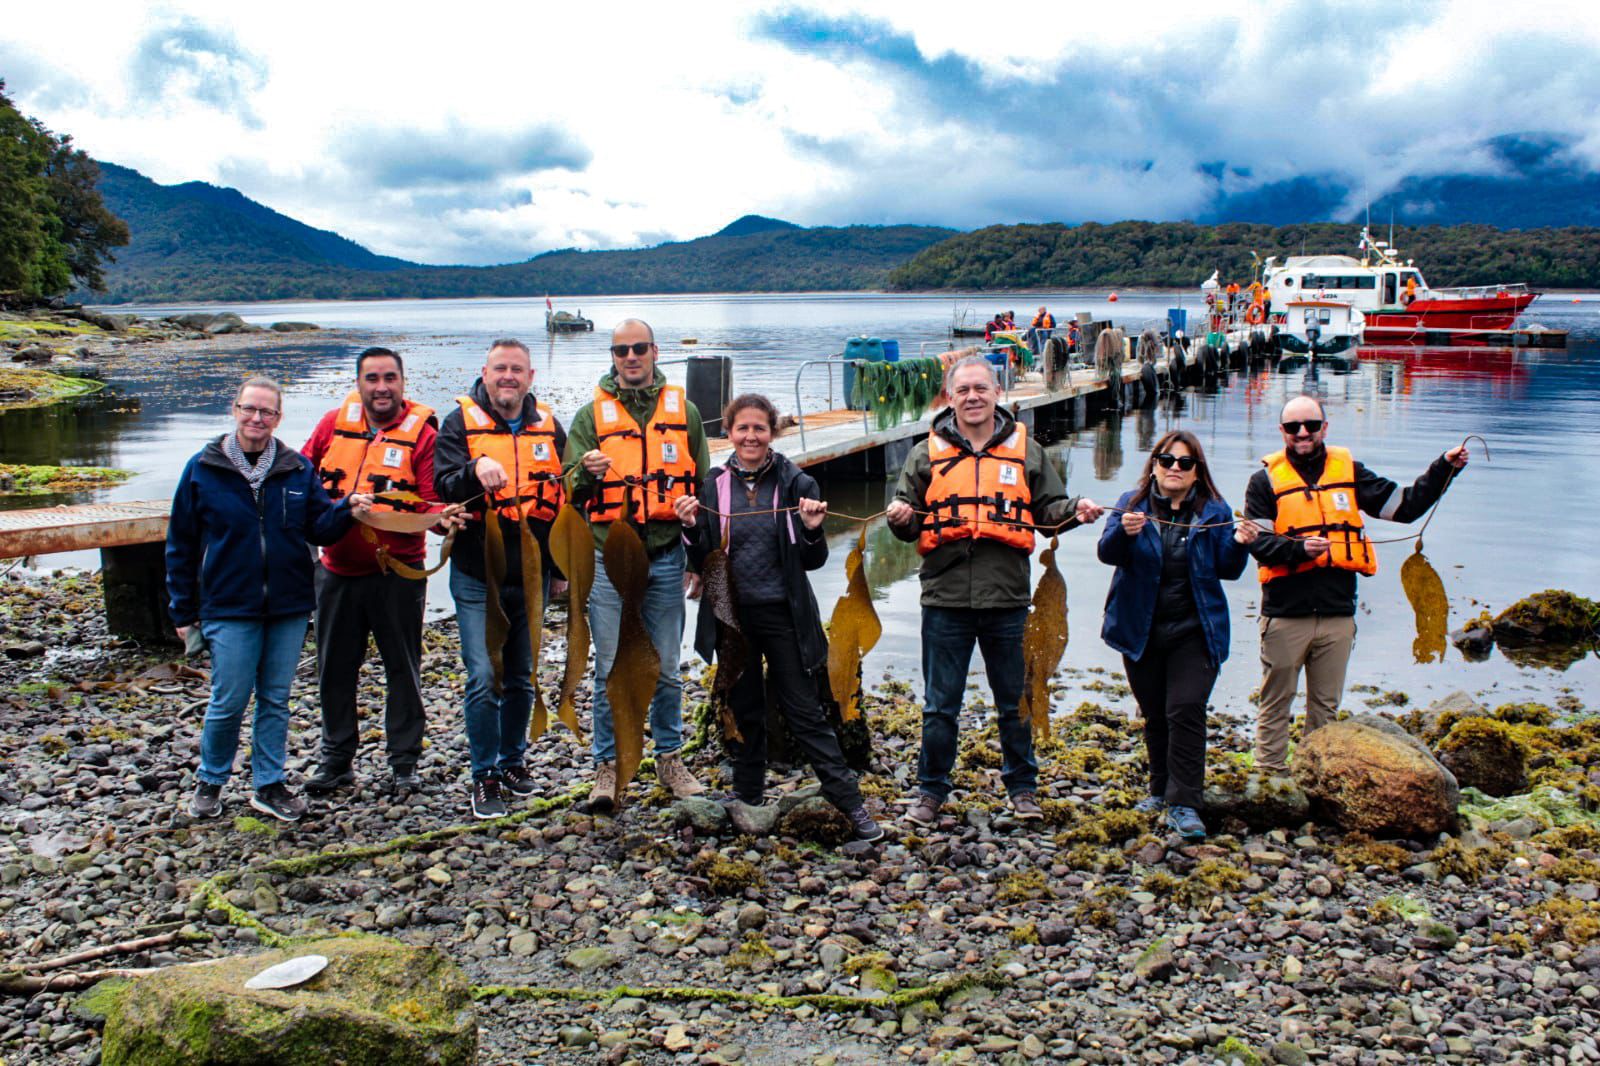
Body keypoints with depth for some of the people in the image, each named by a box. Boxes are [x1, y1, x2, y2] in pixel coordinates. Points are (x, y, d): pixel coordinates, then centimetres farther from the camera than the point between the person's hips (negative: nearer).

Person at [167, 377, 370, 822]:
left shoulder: (298, 469, 4)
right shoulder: (203, 469, -1)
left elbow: (320, 529, 4)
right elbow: (181, 545, 3)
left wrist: (346, 509, -17)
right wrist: (183, 611, 3)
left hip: (289, 607, 2)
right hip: (229, 608, -2)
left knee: (275, 699, 10)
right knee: (229, 701, 0)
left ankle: (268, 785, 22)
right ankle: (210, 781, 21)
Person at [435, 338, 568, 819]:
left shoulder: (548, 428, 8)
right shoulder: (460, 423, -1)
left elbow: (563, 499, 15)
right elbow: (443, 486, -12)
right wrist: (476, 468, -33)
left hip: (531, 577, 3)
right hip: (477, 577, -3)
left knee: (522, 678, 12)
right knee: (484, 678, -6)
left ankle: (513, 759, 29)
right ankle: (485, 776, 5)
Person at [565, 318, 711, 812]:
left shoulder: (683, 411, 7)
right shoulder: (592, 414, 3)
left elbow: (702, 487, 11)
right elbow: (571, 493, 2)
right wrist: (586, 474, -22)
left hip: (666, 559, 1)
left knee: (665, 669, 9)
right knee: (611, 670, 1)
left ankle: (669, 758, 23)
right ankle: (608, 766, 11)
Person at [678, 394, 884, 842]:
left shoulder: (795, 482, -3)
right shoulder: (714, 485, 2)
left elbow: (814, 561, 0)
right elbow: (703, 560, 5)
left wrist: (812, 530, -20)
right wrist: (691, 527, -13)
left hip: (783, 615, -2)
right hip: (733, 615, 2)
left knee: (804, 710, -2)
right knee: (744, 709, 13)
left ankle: (850, 803, 4)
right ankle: (747, 796, 27)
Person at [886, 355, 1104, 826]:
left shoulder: (1026, 450, 7)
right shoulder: (927, 454, 5)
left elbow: (1048, 509, 10)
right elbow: (909, 521, 7)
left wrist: (1075, 511, -9)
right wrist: (901, 518, -15)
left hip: (1008, 598, 1)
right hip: (945, 599, 0)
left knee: (1015, 701, 12)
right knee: (940, 705, 8)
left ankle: (1022, 787, 28)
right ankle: (931, 791, 20)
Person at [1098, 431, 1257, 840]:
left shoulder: (1214, 510, 2)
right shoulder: (1132, 503, 2)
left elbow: (1226, 570, 2)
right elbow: (1107, 553, -10)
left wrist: (1239, 544, -18)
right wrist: (1124, 532, -31)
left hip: (1194, 632, -1)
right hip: (1141, 631, 2)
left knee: (1185, 712, -12)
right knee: (1154, 715, 12)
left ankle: (1183, 803, -8)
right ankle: (1161, 789, 29)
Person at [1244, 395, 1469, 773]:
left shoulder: (1349, 472, 11)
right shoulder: (1266, 479, 1)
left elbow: (1404, 506, 11)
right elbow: (1257, 542, -9)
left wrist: (1444, 468, 2)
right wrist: (1299, 548, -26)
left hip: (1338, 614, 3)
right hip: (1285, 614, -3)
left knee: (1326, 704, 14)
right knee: (1276, 702, 4)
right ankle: (1269, 773, 13)